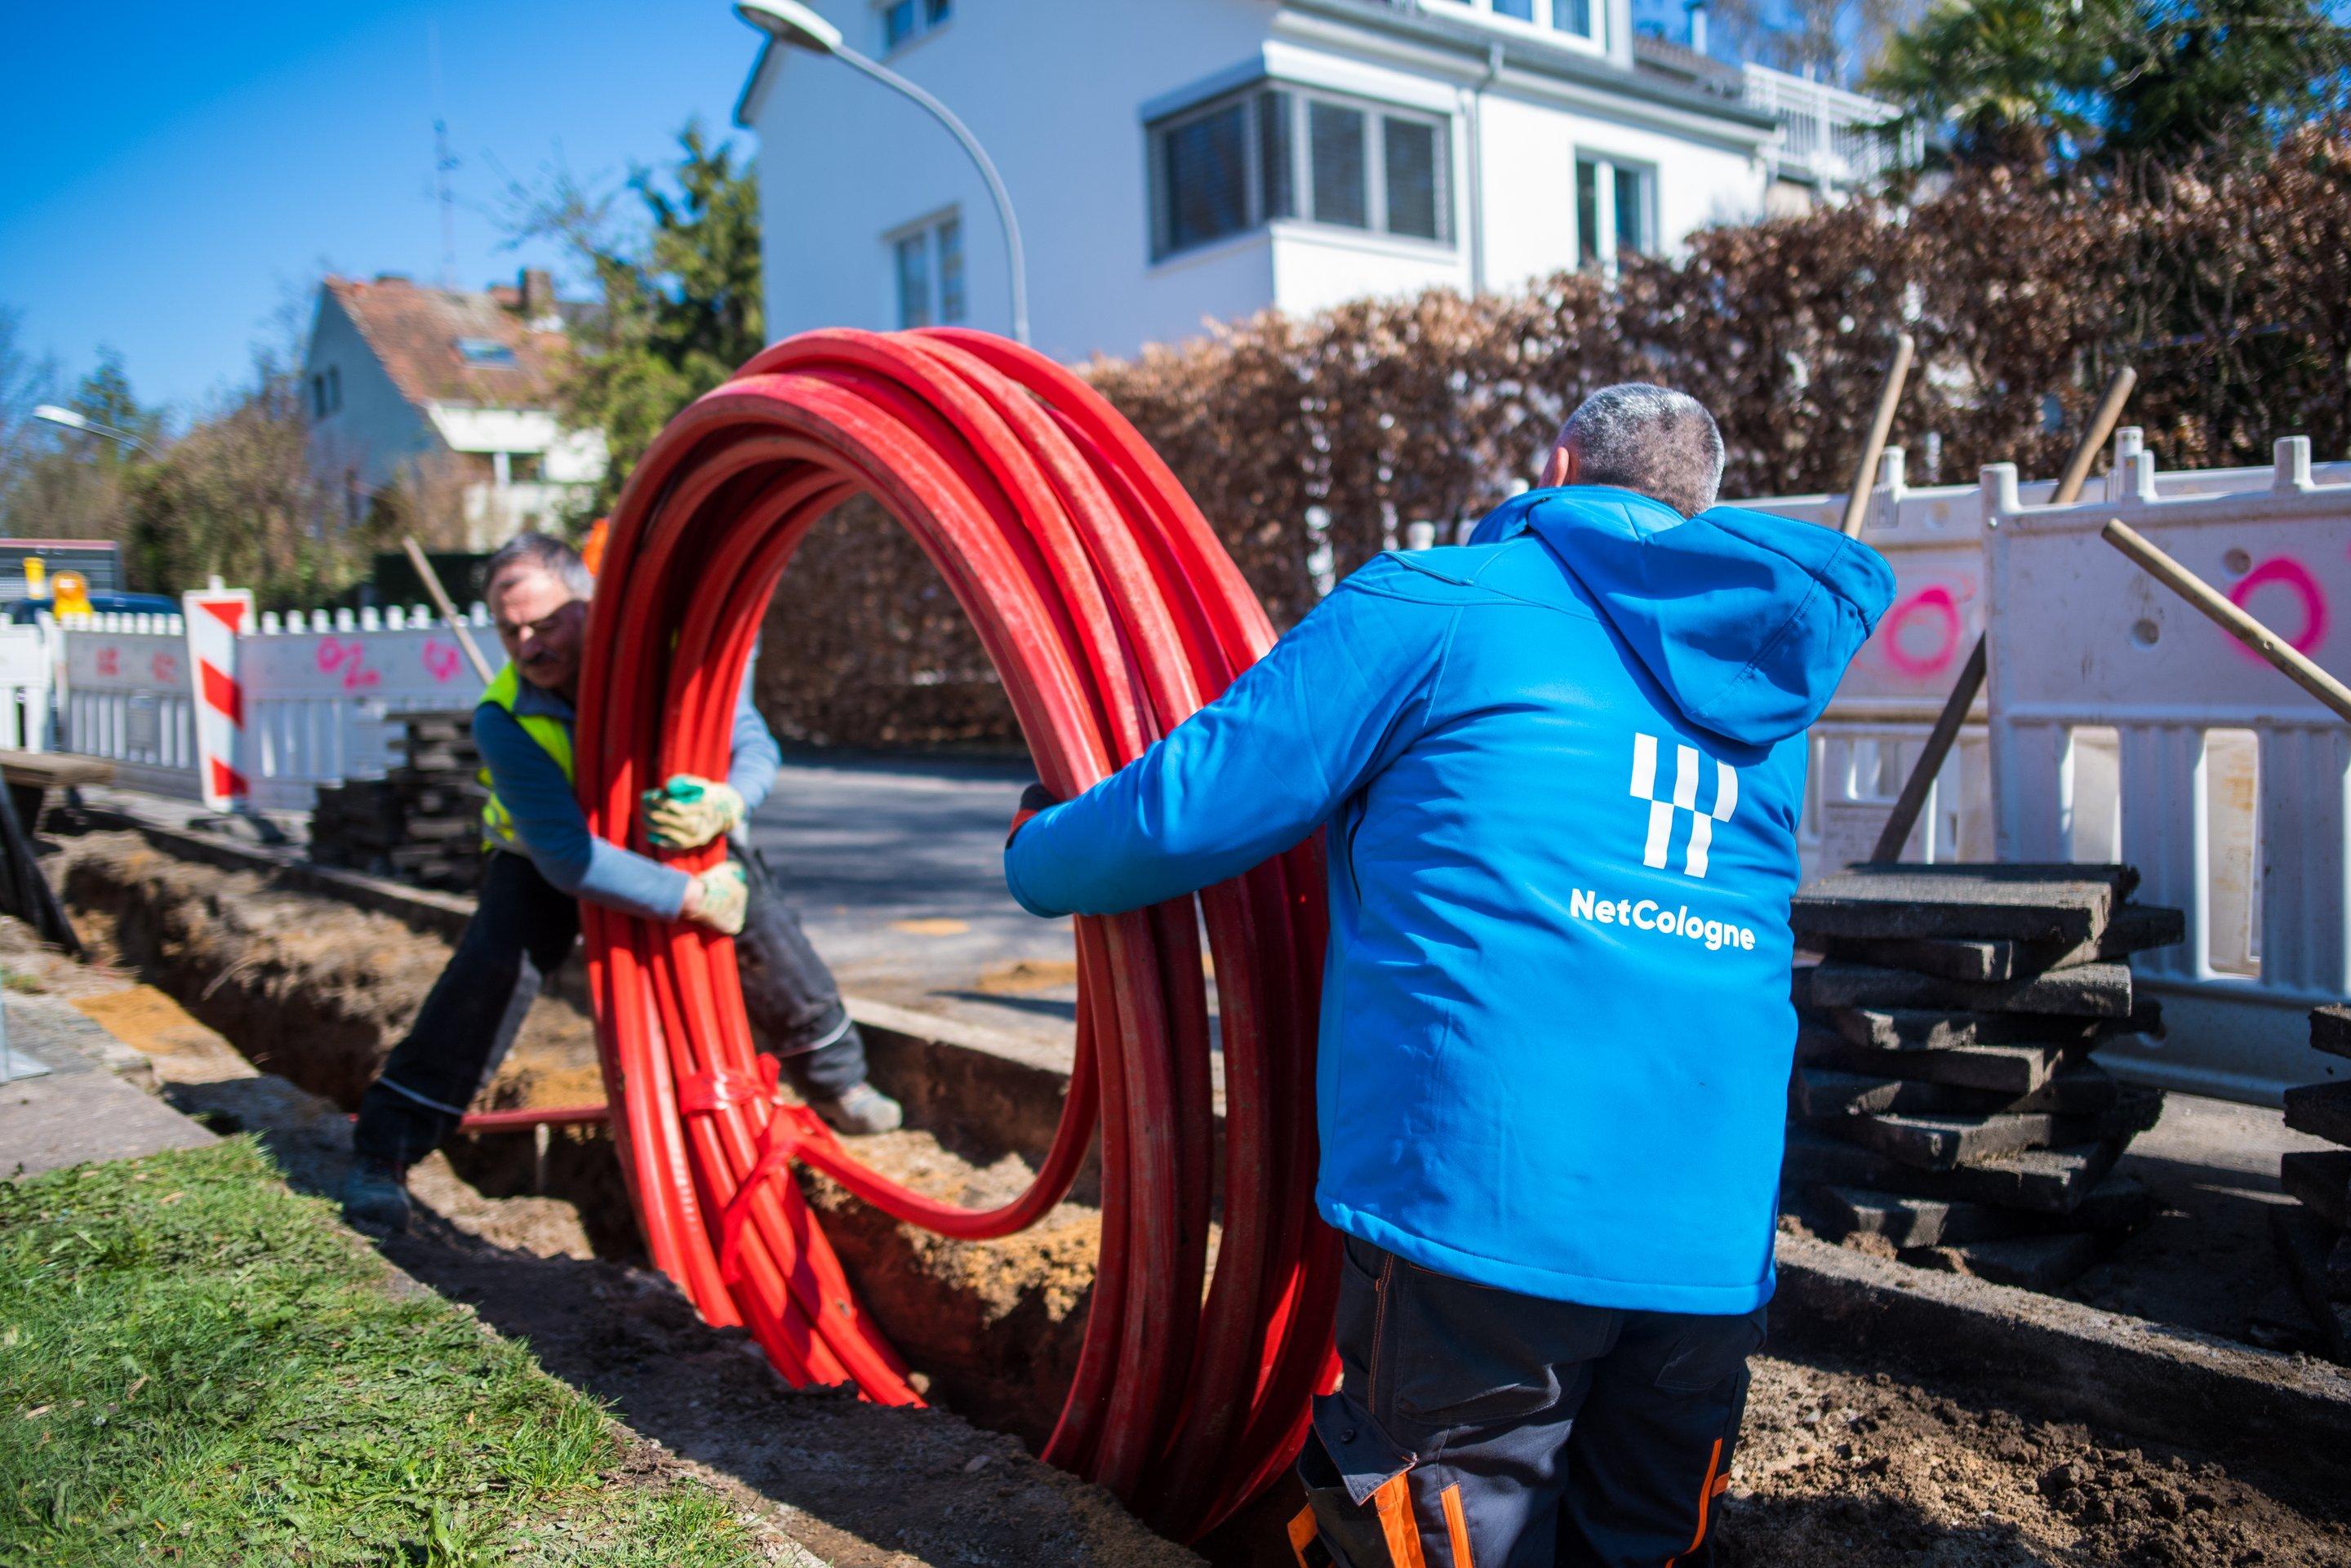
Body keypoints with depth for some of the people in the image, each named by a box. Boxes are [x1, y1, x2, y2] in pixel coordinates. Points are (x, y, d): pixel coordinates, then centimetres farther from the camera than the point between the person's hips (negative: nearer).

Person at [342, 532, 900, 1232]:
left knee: (757, 913, -13)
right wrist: (695, 897, -42)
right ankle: (383, 1150, -12)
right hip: (544, 863, -2)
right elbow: (566, 857, -38)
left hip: (668, 844, 2)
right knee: (497, 958, -24)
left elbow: (755, 746, -23)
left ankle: (834, 1077, 12)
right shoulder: (504, 722, -32)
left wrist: (726, 804, -47)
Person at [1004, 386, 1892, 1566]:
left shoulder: (1437, 607, 0)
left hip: (1477, 1214, -5)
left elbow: (1188, 814, -1)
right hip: (1714, 1252, 6)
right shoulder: (1759, 695, 19)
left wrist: (1037, 857, 20)